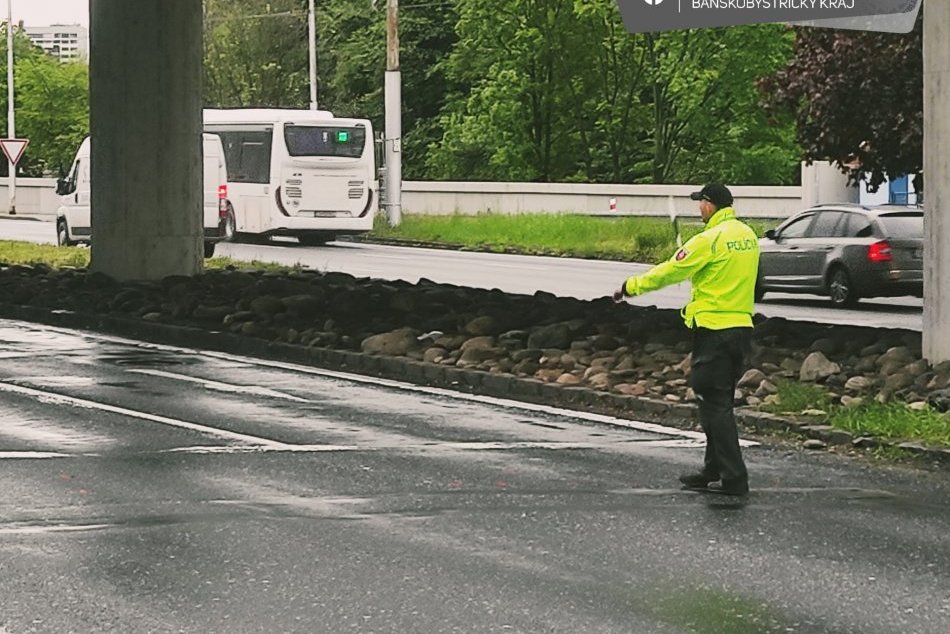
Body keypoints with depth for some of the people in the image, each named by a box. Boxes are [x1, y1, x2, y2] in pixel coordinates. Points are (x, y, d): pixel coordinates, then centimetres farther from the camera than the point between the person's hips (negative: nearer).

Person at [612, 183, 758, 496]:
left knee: (715, 403, -5)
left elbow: (671, 271, -10)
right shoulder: (748, 236, 10)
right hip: (742, 327, 8)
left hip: (714, 329, -8)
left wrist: (630, 286, 3)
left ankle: (734, 478, -8)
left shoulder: (709, 240, -14)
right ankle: (714, 471, 23)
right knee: (718, 402, 17)